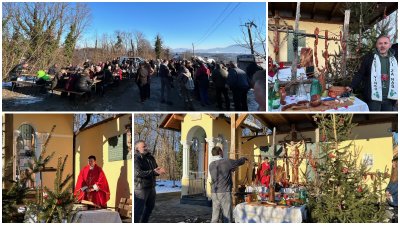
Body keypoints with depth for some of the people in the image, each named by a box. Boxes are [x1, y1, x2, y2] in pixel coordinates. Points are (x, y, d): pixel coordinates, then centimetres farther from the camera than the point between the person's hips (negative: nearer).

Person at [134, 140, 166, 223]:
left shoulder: (150, 157, 9)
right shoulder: (136, 159, -15)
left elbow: (156, 169, 15)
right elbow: (138, 173, -26)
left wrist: (159, 170, -10)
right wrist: (154, 172, -29)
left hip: (151, 186, 9)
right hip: (141, 187, -9)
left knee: (150, 206, 22)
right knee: (139, 209, -7)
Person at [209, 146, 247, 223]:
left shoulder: (211, 165, 8)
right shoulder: (226, 162, -8)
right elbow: (239, 162, 8)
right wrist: (244, 158, 30)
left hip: (214, 193, 6)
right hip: (225, 193, -6)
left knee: (215, 217, 7)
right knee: (227, 217, -1)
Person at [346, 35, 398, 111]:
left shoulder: (394, 59, 8)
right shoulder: (369, 57, -2)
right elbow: (360, 74, -1)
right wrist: (352, 87, -11)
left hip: (389, 98, 4)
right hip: (373, 98, -3)